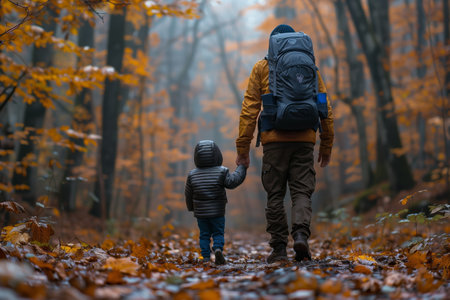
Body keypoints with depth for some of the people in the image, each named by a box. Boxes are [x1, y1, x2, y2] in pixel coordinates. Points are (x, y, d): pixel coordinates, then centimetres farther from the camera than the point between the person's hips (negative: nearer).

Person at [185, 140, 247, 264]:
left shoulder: (192, 175, 0)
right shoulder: (221, 172, -10)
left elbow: (188, 194, 7)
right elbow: (232, 182, -19)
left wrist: (191, 207, 24)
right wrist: (242, 167, -9)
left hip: (200, 213, 2)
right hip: (217, 212, -2)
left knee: (204, 235, 12)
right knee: (218, 233, 8)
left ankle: (206, 257, 4)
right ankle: (218, 249, -17)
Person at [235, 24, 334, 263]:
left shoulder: (262, 68, 8)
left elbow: (249, 109, 1)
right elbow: (325, 109, 10)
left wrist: (243, 147, 2)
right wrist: (326, 146, 15)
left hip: (274, 139, -1)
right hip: (304, 139, 1)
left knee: (275, 195, 5)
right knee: (302, 191, 4)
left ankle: (279, 248, 4)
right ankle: (301, 234, -18)